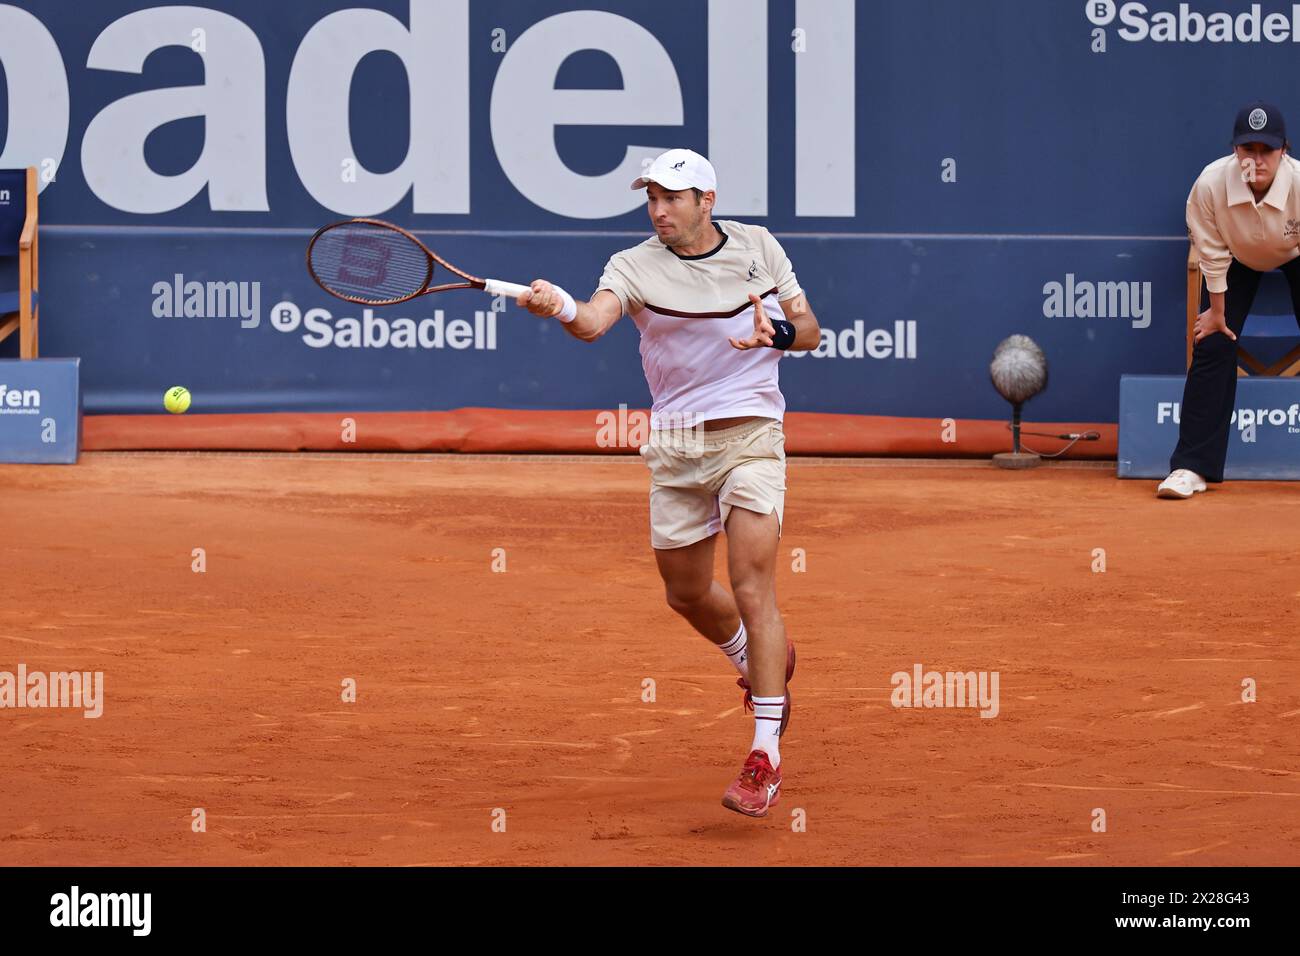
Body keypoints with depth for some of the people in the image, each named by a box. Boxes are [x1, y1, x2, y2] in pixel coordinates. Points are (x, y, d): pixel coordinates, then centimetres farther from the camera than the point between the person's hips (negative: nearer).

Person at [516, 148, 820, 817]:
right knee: (686, 594, 13)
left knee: (752, 589, -14)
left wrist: (778, 332, -15)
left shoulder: (759, 247, 2)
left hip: (750, 434, -2)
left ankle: (766, 755, -12)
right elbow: (595, 322, -25)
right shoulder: (635, 265, -5)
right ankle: (761, 660, 46)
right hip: (675, 446, 2)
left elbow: (809, 330, 8)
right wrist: (561, 308, -48)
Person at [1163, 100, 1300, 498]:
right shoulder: (1211, 184, -35)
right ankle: (1192, 467, -4)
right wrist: (1218, 309, -9)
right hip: (1240, 260, 1)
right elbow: (1213, 253, -19)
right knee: (1212, 346, -8)